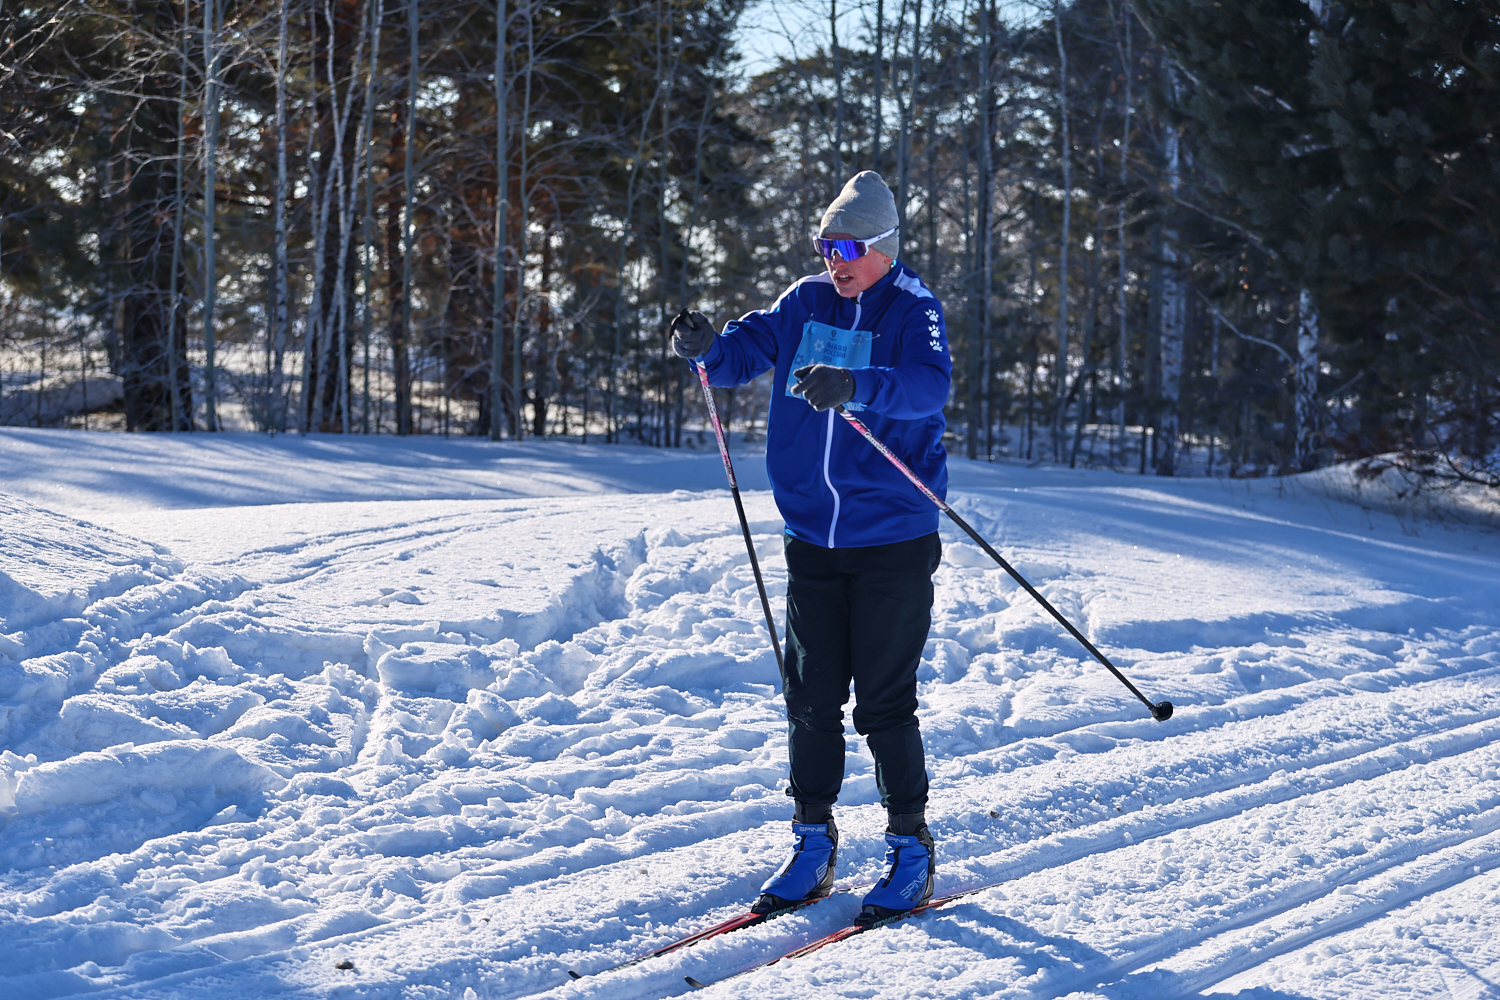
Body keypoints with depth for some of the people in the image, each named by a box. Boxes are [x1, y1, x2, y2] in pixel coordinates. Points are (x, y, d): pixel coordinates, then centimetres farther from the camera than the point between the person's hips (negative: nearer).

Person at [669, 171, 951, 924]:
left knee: (883, 702, -2)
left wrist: (854, 386, -44)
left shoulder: (914, 312, -8)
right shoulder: (807, 303, 7)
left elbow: (929, 384, -27)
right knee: (810, 698, 7)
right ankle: (813, 842, 20)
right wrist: (707, 347, -21)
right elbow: (746, 351, 2)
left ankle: (911, 849, 12)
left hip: (893, 539, -5)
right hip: (812, 536, 5)